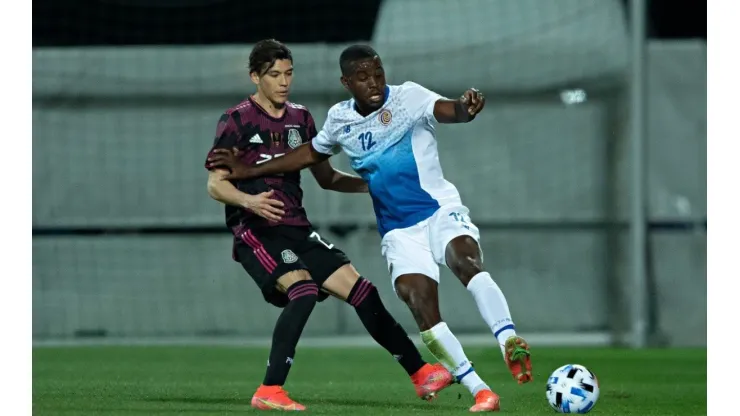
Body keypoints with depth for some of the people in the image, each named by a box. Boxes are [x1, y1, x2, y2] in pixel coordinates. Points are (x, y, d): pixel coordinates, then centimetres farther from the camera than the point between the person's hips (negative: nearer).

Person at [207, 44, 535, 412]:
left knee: (466, 261, -35)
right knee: (421, 307, -17)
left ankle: (510, 343, -45)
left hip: (440, 211, -3)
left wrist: (466, 107, -52)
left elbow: (450, 111, -27)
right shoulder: (340, 119, 6)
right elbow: (312, 154, 25)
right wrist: (250, 171, 23)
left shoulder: (408, 97, -8)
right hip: (399, 231, 3)